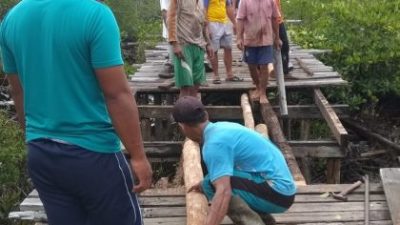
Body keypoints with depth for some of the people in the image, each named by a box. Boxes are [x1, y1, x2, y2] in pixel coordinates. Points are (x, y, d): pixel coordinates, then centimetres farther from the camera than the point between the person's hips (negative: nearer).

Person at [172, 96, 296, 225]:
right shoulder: (223, 127, 11)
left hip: (276, 191, -9)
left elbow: (223, 192, -31)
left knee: (211, 185, -17)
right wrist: (205, 183, 45)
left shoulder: (214, 144, -18)